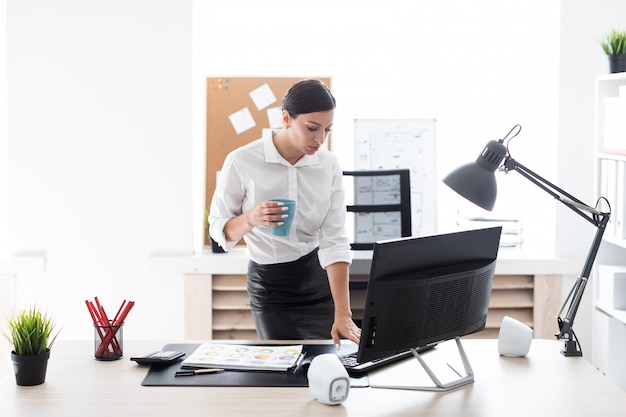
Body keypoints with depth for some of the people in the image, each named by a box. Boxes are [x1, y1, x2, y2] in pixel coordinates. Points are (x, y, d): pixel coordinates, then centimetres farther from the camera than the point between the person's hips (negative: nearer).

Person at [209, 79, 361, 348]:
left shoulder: (328, 165, -6)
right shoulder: (242, 162, -14)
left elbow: (334, 241, -11)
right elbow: (219, 230, -6)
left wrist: (343, 314, -20)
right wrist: (250, 219, -29)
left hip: (319, 279, 2)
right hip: (269, 283, -2)